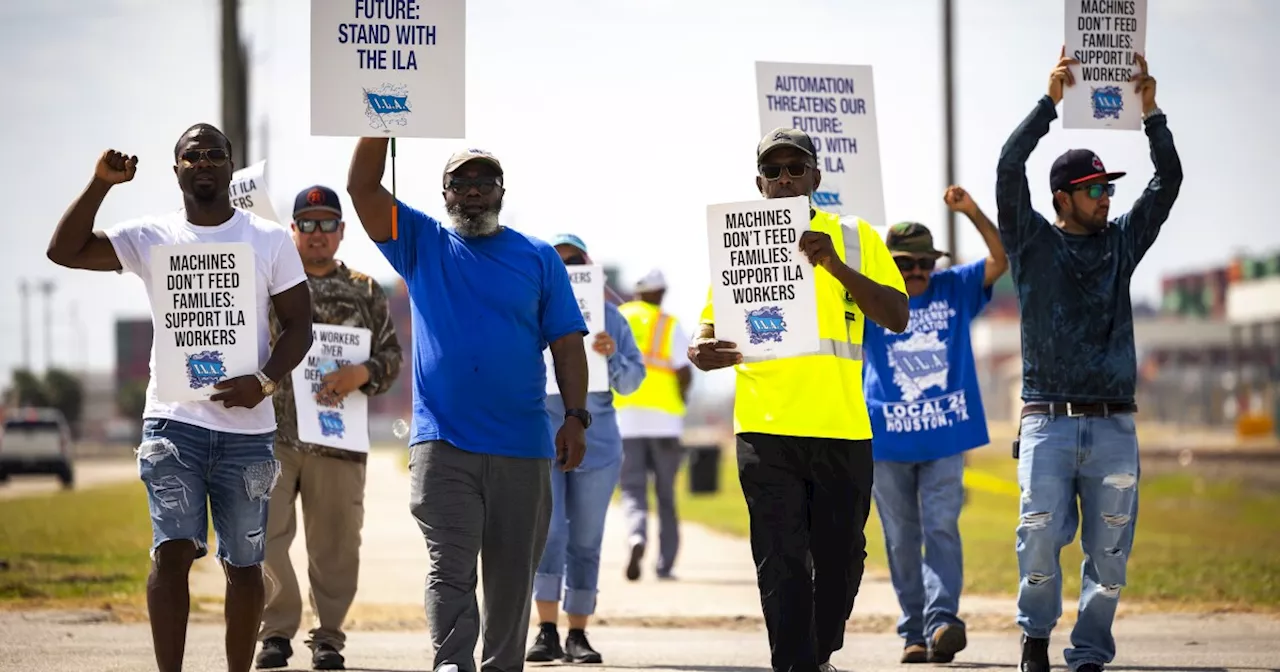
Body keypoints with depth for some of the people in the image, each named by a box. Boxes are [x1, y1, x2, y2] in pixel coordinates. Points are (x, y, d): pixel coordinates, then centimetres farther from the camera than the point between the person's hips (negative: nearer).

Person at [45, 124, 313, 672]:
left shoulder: (270, 240, 5)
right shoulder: (151, 238, 5)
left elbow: (297, 325, 5)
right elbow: (64, 251, -3)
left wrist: (264, 381, -12)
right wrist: (101, 184, -13)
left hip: (247, 426, 1)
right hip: (174, 420, -1)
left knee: (244, 562, 6)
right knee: (172, 550, -12)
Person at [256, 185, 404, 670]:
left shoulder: (365, 293, 12)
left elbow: (392, 356, 7)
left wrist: (362, 373, -13)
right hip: (271, 433, -1)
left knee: (334, 543, 4)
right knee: (265, 533, -6)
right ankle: (277, 631, 6)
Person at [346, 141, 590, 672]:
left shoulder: (539, 259, 11)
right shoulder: (421, 245, 11)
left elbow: (567, 344, 7)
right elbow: (362, 188, 0)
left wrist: (575, 417, -5)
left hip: (522, 448, 1)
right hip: (441, 443, -1)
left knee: (512, 576, 6)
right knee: (450, 570, -11)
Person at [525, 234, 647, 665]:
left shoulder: (609, 317, 6)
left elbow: (632, 381, 5)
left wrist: (612, 356, -14)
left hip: (596, 443, 2)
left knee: (585, 540, 4)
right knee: (546, 531, -14)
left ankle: (578, 634, 9)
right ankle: (547, 631, -13)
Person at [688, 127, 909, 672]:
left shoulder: (857, 239, 8)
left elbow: (897, 318, -1)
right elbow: (710, 325, 9)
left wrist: (837, 266, -16)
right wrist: (703, 351, -16)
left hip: (843, 427, 1)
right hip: (767, 428, -1)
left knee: (841, 557, 9)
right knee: (781, 564, -7)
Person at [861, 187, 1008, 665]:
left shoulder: (955, 289, 6)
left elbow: (1002, 259, -2)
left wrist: (972, 213, -16)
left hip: (946, 438, 0)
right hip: (887, 443, 0)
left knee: (941, 528, -13)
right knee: (901, 540, 4)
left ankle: (942, 620, -23)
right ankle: (913, 632, 10)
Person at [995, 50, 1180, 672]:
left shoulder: (1121, 242, 15)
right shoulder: (1034, 243, 6)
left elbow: (1169, 180, 8)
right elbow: (1009, 169, -6)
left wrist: (1150, 112, -3)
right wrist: (1051, 100, -10)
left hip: (1114, 427, 3)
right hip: (1049, 422, -3)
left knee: (1109, 552, 0)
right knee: (1041, 537, -12)